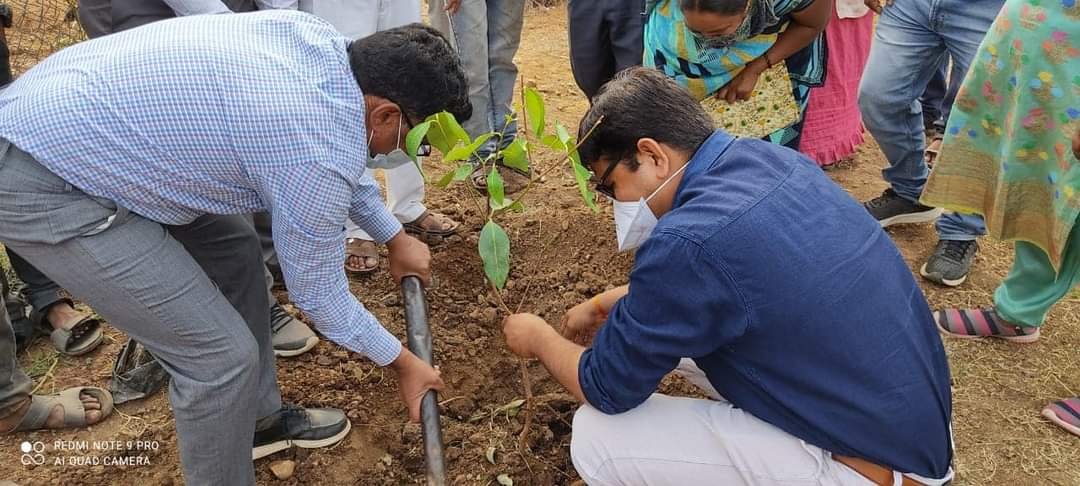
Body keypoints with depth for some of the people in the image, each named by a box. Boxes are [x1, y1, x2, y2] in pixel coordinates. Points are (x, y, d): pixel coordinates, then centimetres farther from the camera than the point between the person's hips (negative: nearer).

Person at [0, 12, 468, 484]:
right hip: (42, 184, -10)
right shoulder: (319, 154, -24)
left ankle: (258, 420, 34)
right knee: (222, 354, -8)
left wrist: (394, 237, 27)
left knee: (234, 251, 19)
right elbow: (318, 291, -7)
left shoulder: (316, 37, 0)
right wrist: (401, 361, 8)